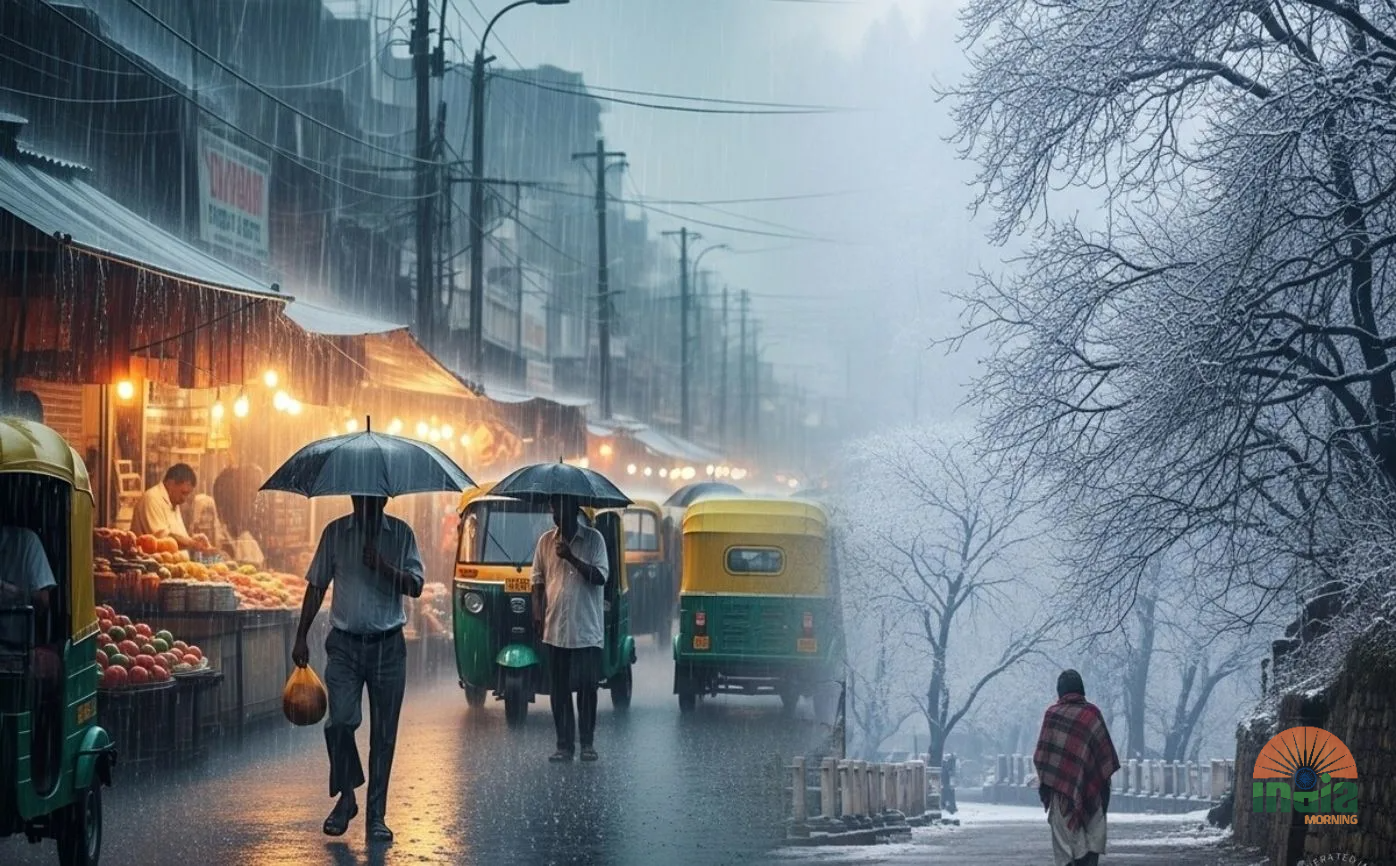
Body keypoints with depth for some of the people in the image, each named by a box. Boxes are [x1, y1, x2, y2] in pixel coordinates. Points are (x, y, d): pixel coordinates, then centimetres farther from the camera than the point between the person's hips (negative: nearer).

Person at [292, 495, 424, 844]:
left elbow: (415, 586, -3)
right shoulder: (335, 533, 3)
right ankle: (346, 797, 5)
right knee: (340, 720, -15)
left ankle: (376, 815, 10)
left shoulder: (400, 534, 3)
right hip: (345, 644, 0)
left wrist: (382, 567, -19)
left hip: (387, 645, 0)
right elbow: (316, 587, 7)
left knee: (383, 733, 2)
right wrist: (301, 638, 3)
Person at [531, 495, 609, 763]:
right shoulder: (546, 541, 8)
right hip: (555, 630, 2)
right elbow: (538, 581, 13)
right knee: (559, 690, 3)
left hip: (587, 630, -2)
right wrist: (537, 614, 1)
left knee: (587, 688, 0)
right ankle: (565, 745, 8)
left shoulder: (593, 539, 0)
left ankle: (587, 743, 10)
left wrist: (571, 557, -18)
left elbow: (601, 577, -9)